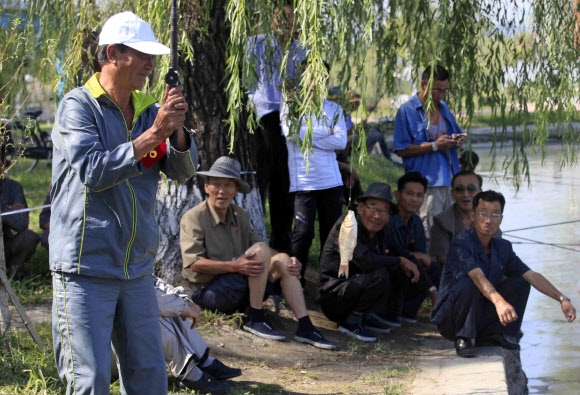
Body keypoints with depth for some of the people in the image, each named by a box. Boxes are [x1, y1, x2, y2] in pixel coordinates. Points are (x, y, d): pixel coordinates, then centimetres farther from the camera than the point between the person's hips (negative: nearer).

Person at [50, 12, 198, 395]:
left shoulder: (148, 110, 10)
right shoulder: (78, 105, -7)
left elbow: (183, 171, 4)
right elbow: (92, 170, -20)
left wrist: (177, 129, -15)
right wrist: (152, 134, -23)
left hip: (137, 269, 6)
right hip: (85, 268, -6)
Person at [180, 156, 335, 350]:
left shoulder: (240, 216, 15)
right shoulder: (193, 218, -7)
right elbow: (193, 263, -17)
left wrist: (291, 262, -7)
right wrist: (234, 266, -29)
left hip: (239, 292, 7)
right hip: (208, 292, -7)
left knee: (282, 260, -12)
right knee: (261, 249, -22)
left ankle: (305, 327, -19)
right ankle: (255, 320, -20)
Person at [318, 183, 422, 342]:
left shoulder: (384, 232, 5)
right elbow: (364, 260, -32)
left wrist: (409, 264, -15)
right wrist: (400, 261, -21)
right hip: (333, 297, -8)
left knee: (401, 271, -1)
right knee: (379, 275, -29)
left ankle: (370, 316, 4)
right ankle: (352, 321, -13)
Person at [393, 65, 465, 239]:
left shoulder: (443, 108, 17)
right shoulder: (407, 111, -6)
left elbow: (456, 135, 29)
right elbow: (402, 150, -11)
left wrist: (457, 140, 4)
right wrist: (435, 146, -16)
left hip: (450, 180, 7)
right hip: (426, 183, -7)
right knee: (431, 233, -8)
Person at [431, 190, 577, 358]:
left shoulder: (502, 247, 4)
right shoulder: (461, 244, -20)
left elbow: (532, 275, -1)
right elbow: (478, 277, -37)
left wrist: (562, 299, -13)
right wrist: (499, 302, -54)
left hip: (480, 317, 6)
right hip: (450, 317, -6)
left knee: (520, 281, -3)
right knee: (468, 284, -34)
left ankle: (492, 335, -1)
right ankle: (463, 338, -15)